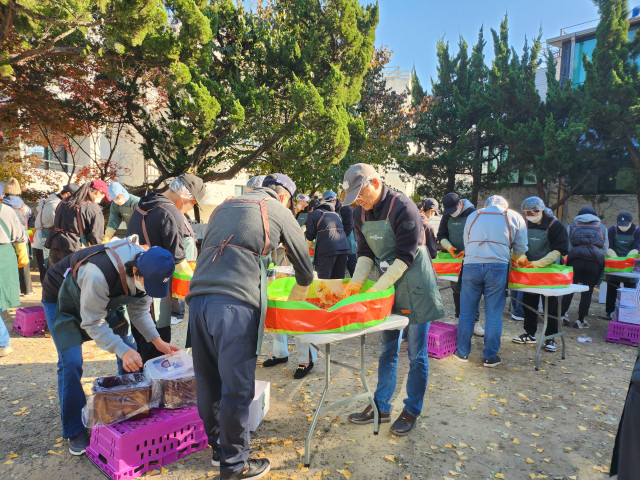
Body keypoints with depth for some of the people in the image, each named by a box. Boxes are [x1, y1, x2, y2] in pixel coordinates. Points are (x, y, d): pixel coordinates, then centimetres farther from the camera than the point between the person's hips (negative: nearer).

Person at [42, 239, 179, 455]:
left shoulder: (149, 274, -23)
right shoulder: (99, 274, -44)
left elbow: (139, 311, -7)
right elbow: (92, 323, -33)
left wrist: (157, 341, -16)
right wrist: (122, 350, -42)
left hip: (104, 299, 6)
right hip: (61, 299, -5)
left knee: (131, 351, -2)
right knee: (71, 363, -15)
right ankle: (75, 432, 3)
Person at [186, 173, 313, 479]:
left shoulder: (224, 207, 27)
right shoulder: (279, 211, 10)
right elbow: (303, 262, 18)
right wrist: (297, 297, 37)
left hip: (198, 298, 7)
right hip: (235, 304, -7)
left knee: (209, 382, 15)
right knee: (236, 387, 3)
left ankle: (219, 447, 31)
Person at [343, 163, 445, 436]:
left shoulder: (403, 208, -19)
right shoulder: (360, 214, 2)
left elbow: (405, 256, -21)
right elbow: (366, 253, 5)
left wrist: (376, 289, -23)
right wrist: (356, 282, -12)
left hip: (415, 286, -6)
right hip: (387, 285, 6)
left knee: (416, 353, 5)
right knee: (387, 350, 14)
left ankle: (411, 411, 20)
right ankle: (381, 407, 26)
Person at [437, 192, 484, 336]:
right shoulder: (447, 215, 5)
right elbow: (441, 235, 11)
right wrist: (449, 247, -8)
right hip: (454, 258, 4)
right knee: (457, 289, 8)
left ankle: (475, 321, 2)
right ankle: (460, 318, 20)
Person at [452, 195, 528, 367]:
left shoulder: (472, 216, 18)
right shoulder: (515, 217, 12)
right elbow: (521, 249, 14)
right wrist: (511, 259, 32)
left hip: (471, 266, 1)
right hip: (497, 268, -1)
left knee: (467, 312, 10)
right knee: (493, 315, 7)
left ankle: (463, 352, 19)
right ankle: (490, 356, 15)